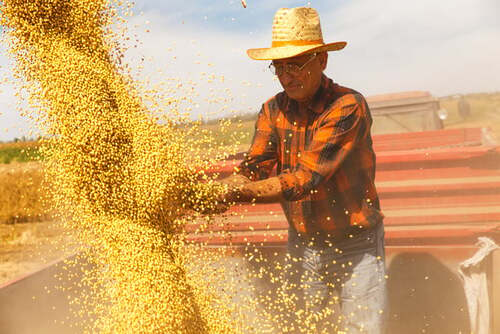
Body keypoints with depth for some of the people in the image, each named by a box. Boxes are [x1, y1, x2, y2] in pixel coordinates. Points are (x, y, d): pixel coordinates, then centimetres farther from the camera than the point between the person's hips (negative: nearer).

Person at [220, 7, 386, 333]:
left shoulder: (348, 107, -19)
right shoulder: (274, 110, 1)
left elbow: (307, 179, -28)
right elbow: (252, 170, -8)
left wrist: (238, 191, -35)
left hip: (357, 248, -5)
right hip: (304, 246, 5)